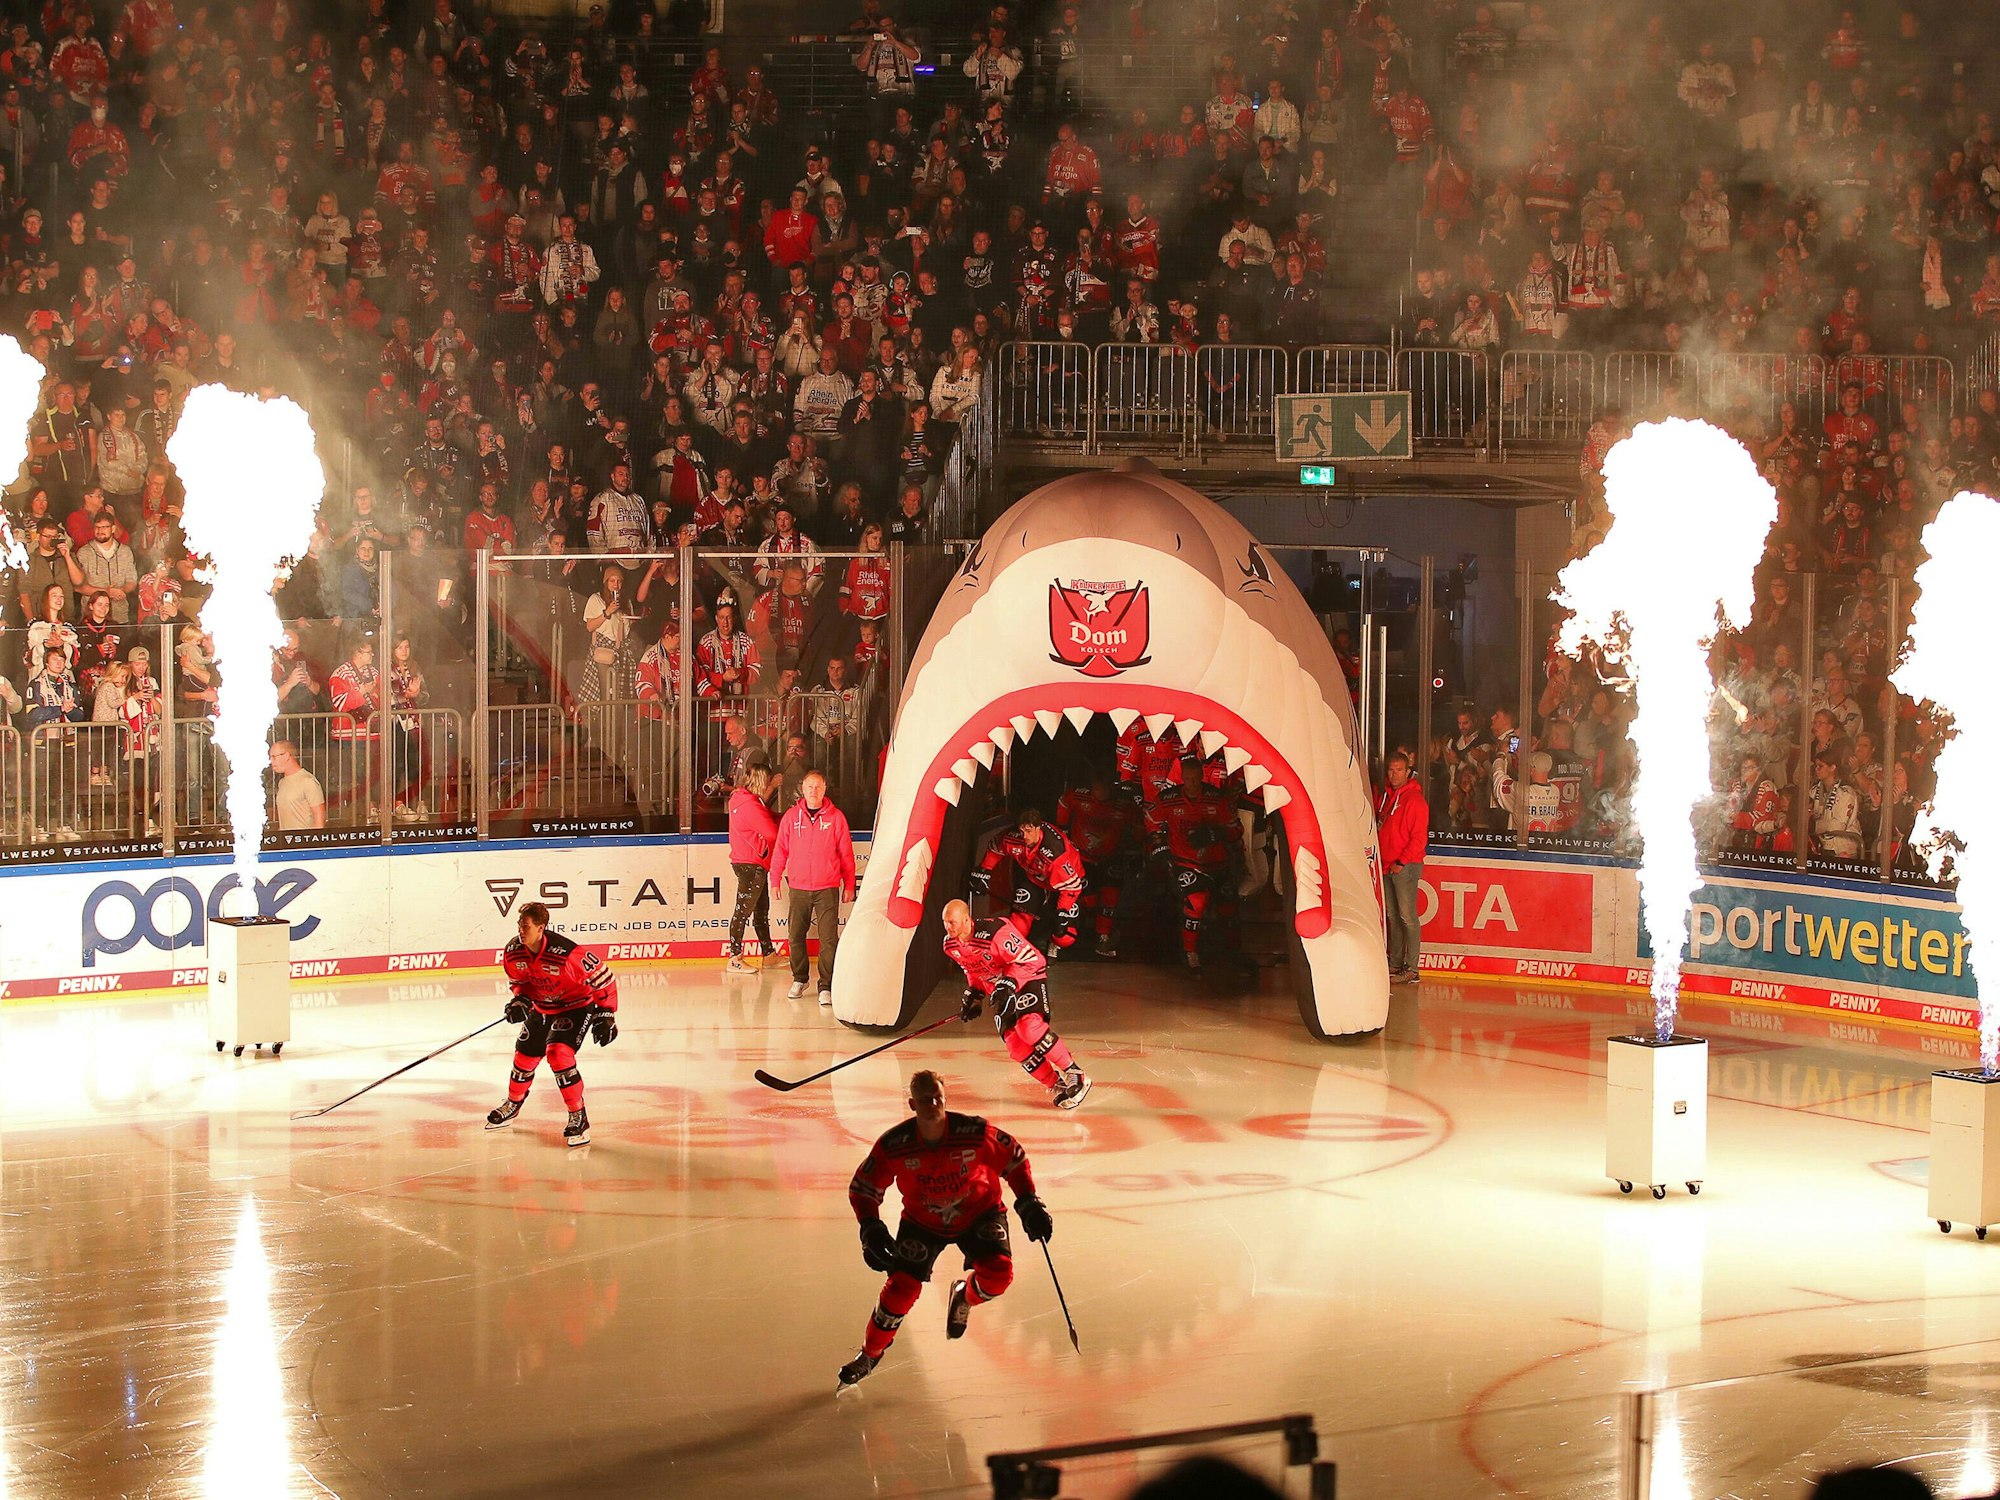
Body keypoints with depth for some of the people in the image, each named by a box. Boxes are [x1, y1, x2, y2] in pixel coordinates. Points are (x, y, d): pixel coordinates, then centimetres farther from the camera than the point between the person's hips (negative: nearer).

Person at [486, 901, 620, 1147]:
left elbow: (603, 977, -23)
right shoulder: (513, 952, -15)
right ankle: (512, 1105, 43)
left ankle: (579, 1118, -14)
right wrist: (520, 1000, -12)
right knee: (524, 1056, 13)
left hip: (576, 1006, -6)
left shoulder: (566, 952, -34)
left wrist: (605, 1015, -20)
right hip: (541, 1007, 6)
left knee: (558, 1053, -25)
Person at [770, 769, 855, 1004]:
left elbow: (846, 854, 5)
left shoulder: (836, 817, 0)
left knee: (828, 939, -7)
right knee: (795, 936, 9)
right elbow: (780, 851, 11)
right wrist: (775, 880, 10)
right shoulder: (792, 817, 4)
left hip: (827, 889, -2)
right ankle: (799, 979, 26)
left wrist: (849, 886, 6)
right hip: (798, 888, 2)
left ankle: (826, 987, -2)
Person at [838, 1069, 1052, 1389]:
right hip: (922, 1221, 0)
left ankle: (965, 1297, 16)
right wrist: (871, 1228, -21)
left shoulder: (975, 1133, -25)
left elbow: (1014, 1158, -6)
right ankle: (870, 1354, 14)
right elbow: (863, 1187, -9)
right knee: (902, 1288, -11)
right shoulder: (894, 1145, -24)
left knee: (998, 1273, -22)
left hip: (979, 1212, 0)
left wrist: (1028, 1203, -9)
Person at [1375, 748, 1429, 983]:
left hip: (1406, 866, -8)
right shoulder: (1384, 796, 14)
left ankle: (1411, 970, -8)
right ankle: (1395, 964, 18)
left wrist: (1401, 862, -16)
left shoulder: (1414, 799, -10)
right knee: (1392, 917, 12)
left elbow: (1419, 837, -14)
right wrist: (1378, 855, 11)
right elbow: (1377, 827, 23)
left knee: (1408, 917, -8)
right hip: (1387, 866, 8)